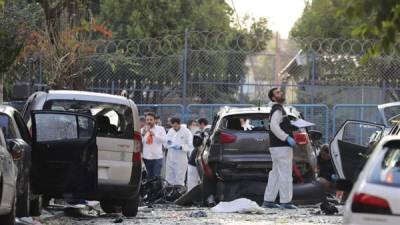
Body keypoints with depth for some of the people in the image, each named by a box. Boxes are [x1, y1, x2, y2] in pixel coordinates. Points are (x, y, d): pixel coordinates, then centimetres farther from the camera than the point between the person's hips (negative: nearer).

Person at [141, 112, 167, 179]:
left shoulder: (160, 129, 4)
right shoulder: (143, 130, 8)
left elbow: (164, 140, -10)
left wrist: (155, 135, -20)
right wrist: (143, 134, -19)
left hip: (157, 156, -2)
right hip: (146, 157, 2)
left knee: (156, 176, -8)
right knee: (149, 176, 6)